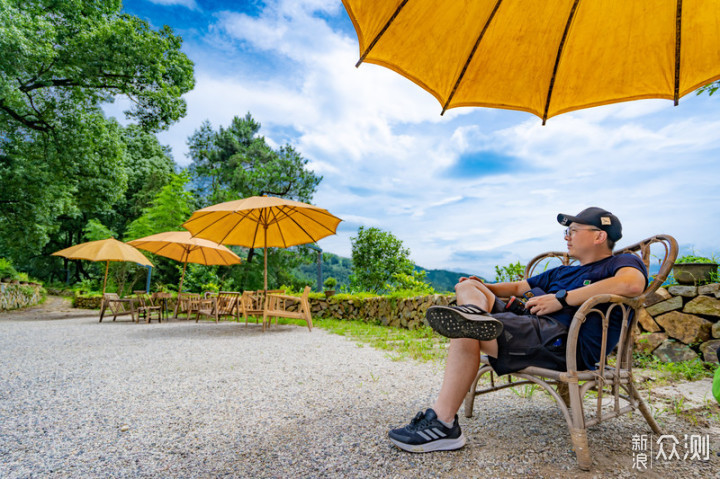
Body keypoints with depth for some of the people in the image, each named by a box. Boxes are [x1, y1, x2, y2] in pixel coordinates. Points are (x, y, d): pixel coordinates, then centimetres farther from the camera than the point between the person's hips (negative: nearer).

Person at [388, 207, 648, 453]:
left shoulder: (623, 262, 9)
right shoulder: (562, 272, 33)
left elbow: (633, 284, -17)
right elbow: (518, 287, 38)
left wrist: (562, 298, -18)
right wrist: (485, 287, 18)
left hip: (563, 339, -9)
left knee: (465, 333, -29)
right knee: (467, 287, 14)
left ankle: (442, 424, -23)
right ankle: (475, 312, -22)